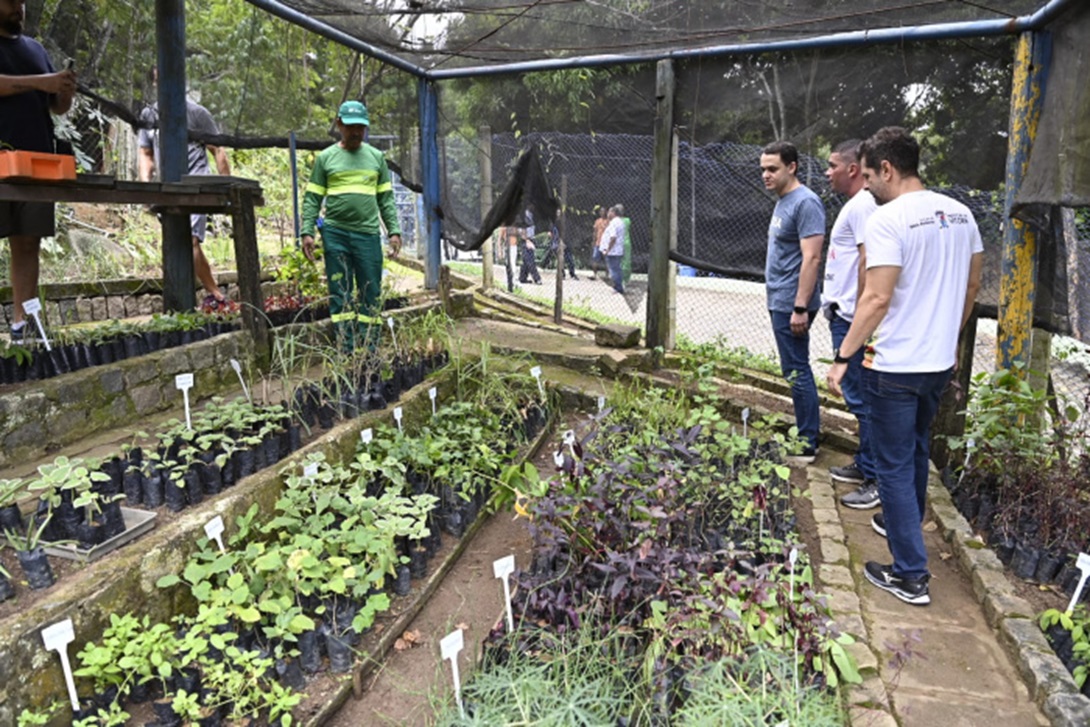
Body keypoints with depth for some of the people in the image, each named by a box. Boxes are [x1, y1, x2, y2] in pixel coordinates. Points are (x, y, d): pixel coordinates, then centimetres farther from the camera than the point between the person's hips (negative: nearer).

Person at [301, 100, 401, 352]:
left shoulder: (376, 157, 13)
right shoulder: (325, 157, 8)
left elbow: (386, 198, 12)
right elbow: (312, 198, 6)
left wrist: (393, 231, 3)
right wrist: (307, 232, -4)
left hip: (368, 233, 1)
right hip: (335, 233, -1)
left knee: (370, 294, 1)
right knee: (340, 294, 1)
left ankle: (370, 351, 7)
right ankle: (346, 352, 5)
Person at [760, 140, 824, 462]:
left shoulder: (805, 202, -14)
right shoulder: (782, 201, 15)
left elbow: (811, 258, -20)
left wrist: (800, 307, -23)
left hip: (791, 304, -10)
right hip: (780, 302, 10)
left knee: (796, 372, -5)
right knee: (797, 371, 15)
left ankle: (807, 445, 4)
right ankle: (806, 432, 25)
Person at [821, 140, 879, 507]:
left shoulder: (862, 205, -14)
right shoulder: (854, 204, 18)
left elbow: (868, 262, -22)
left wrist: (859, 314, -21)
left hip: (851, 318, -11)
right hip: (843, 315, 11)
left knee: (862, 397, -6)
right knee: (858, 395, 17)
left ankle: (878, 480, 2)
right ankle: (865, 465, 28)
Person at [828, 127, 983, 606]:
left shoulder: (888, 219, -17)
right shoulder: (959, 213, 7)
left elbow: (877, 299, -23)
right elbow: (971, 287, 15)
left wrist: (842, 357, -16)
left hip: (894, 367, -8)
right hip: (940, 362, 8)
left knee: (895, 465, 2)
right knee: (916, 450, 25)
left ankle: (911, 575, 9)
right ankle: (902, 523, 46)